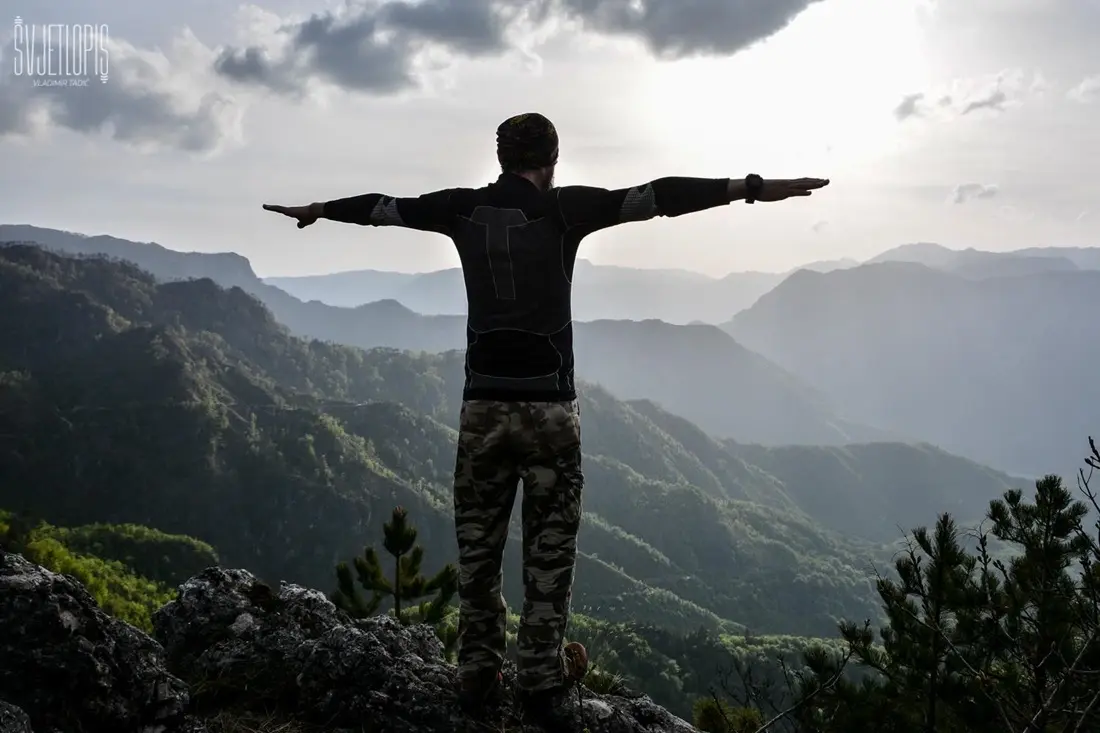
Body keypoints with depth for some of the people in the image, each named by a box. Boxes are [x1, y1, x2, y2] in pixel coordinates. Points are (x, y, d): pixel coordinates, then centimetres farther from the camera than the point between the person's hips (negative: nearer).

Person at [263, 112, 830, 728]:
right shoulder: (564, 208, -5)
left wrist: (317, 210, 37)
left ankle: (478, 675, 17)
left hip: (483, 405, 3)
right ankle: (542, 683, 11)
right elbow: (657, 197, -10)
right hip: (549, 406, -3)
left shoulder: (464, 209, 5)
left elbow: (383, 207, 20)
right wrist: (753, 187, -10)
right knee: (551, 546, 6)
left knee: (478, 544, 11)